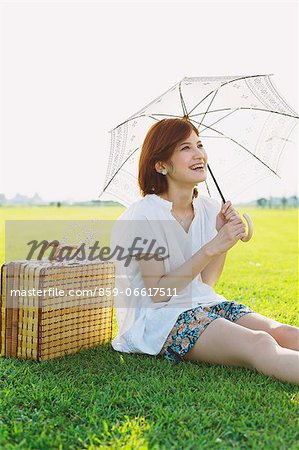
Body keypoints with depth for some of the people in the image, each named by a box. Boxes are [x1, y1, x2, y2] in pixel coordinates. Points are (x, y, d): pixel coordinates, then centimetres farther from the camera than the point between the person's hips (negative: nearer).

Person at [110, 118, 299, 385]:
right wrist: (212, 248, -21)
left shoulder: (209, 209, 7)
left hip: (203, 305, 7)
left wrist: (224, 238, -7)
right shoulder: (143, 216, -11)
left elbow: (208, 281, 10)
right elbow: (158, 292, -15)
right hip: (158, 319, -6)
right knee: (259, 345, -30)